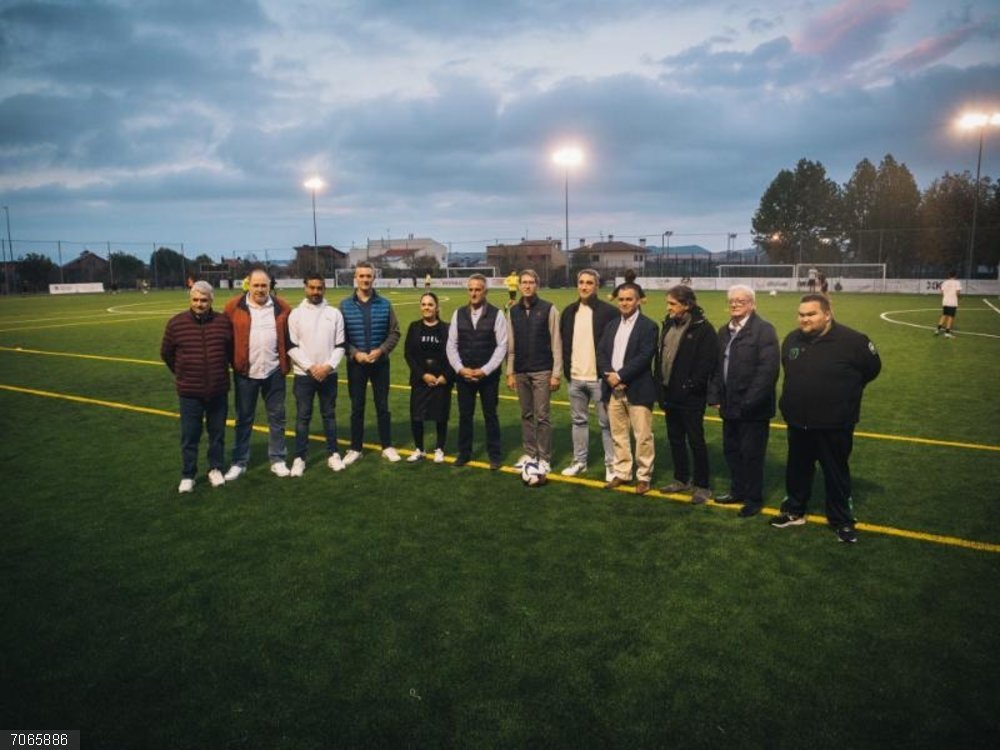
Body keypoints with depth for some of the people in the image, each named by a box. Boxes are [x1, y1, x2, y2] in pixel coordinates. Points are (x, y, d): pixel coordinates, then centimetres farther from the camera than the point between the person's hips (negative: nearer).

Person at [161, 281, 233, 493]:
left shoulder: (224, 322, -4)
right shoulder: (176, 323, -6)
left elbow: (232, 350, 12)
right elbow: (166, 353, 8)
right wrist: (182, 373, 15)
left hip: (219, 390, 1)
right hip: (189, 392, -1)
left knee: (217, 433, 12)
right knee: (189, 436, 6)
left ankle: (215, 469, 29)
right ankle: (187, 476, 20)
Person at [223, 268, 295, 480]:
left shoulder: (282, 307, 1)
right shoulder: (234, 307, -3)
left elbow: (289, 338, 6)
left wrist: (287, 363, 2)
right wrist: (233, 363, -1)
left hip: (274, 372, 1)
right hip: (245, 373, -1)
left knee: (276, 417, 9)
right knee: (244, 419, 9)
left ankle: (277, 460, 21)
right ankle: (239, 462, 21)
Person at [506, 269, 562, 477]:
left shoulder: (548, 309, -4)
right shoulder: (513, 311, 8)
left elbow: (556, 343, -6)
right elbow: (510, 345, 10)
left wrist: (556, 373, -9)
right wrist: (510, 372, 7)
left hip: (542, 371, -4)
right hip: (521, 372, 4)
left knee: (542, 416, -2)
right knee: (526, 415, 10)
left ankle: (544, 459, 6)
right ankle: (529, 453, 21)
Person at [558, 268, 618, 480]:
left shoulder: (608, 311, -8)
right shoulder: (569, 311, 9)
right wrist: (566, 370, 8)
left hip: (599, 377, -5)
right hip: (575, 378, 5)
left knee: (606, 423, 3)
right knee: (578, 420, 14)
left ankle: (611, 464, 12)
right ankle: (579, 462, 24)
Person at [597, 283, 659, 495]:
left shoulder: (648, 326, -5)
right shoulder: (611, 325, 14)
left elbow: (644, 357, -15)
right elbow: (601, 353, 7)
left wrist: (620, 375, -17)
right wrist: (609, 375, -10)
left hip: (637, 390, -5)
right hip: (613, 389, 6)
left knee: (642, 436, 0)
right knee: (618, 435, 12)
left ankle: (643, 476, 12)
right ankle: (622, 473, 24)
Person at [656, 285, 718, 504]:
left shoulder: (703, 329, -13)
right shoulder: (669, 325, 9)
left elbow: (706, 363, -17)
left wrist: (691, 386, -16)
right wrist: (661, 384, 7)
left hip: (690, 397, -7)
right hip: (670, 394, 7)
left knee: (695, 441, 2)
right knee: (675, 439, 16)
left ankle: (702, 486, 14)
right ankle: (682, 479, 31)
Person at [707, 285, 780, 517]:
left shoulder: (764, 330, -11)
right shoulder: (724, 332, 13)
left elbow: (768, 369, -19)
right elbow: (717, 367, 15)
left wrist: (749, 402, -21)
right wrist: (715, 396, 6)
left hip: (753, 408, -7)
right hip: (730, 406, 7)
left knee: (751, 454, 3)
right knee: (731, 451, 17)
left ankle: (754, 499, 18)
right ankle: (738, 491, 33)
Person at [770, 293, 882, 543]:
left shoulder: (852, 340, -16)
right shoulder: (791, 340, 0)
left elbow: (872, 368, 0)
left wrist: (846, 391, 6)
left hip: (835, 425, -4)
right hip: (797, 422, 5)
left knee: (836, 473, 10)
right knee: (797, 469, 18)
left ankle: (842, 520, 26)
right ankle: (794, 511, 35)